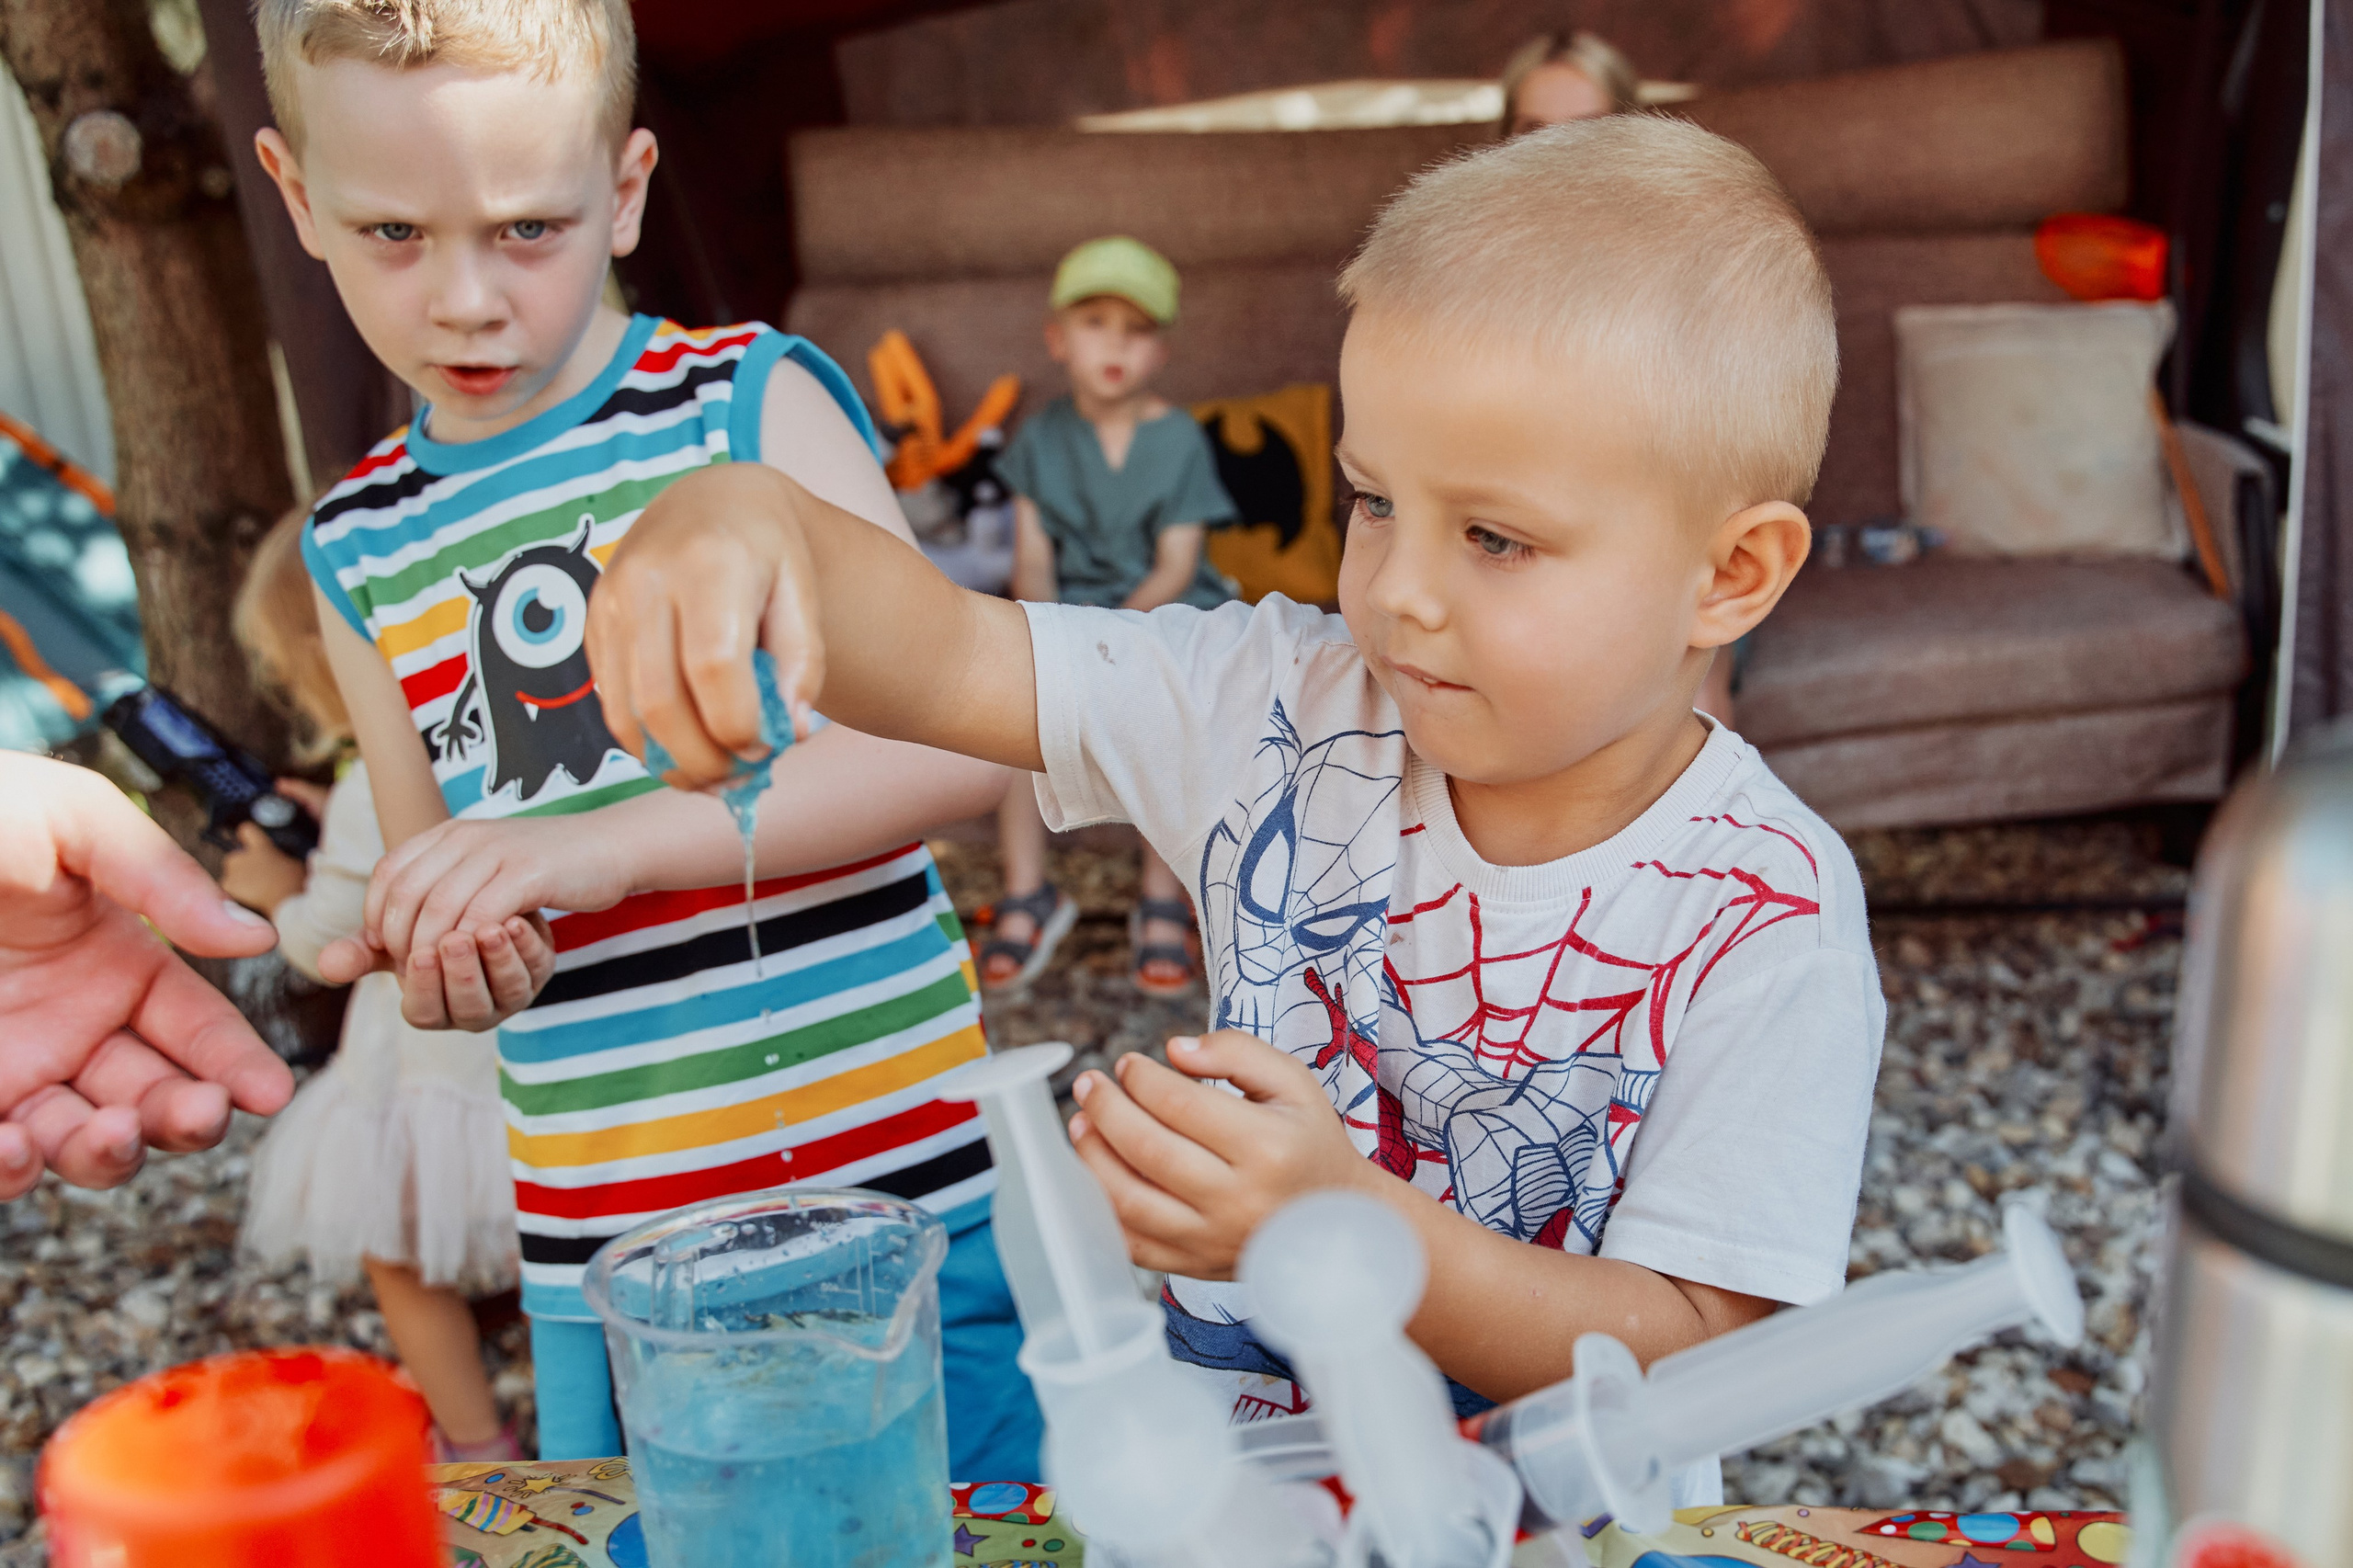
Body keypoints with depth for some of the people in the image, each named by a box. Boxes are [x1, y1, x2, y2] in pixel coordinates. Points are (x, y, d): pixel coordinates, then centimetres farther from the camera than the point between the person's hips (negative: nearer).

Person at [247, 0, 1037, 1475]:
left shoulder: (756, 403, -5)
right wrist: (444, 970, -7)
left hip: (891, 1191, -4)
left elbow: (962, 741, -16)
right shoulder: (362, 550, 9)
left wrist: (607, 843, -23)